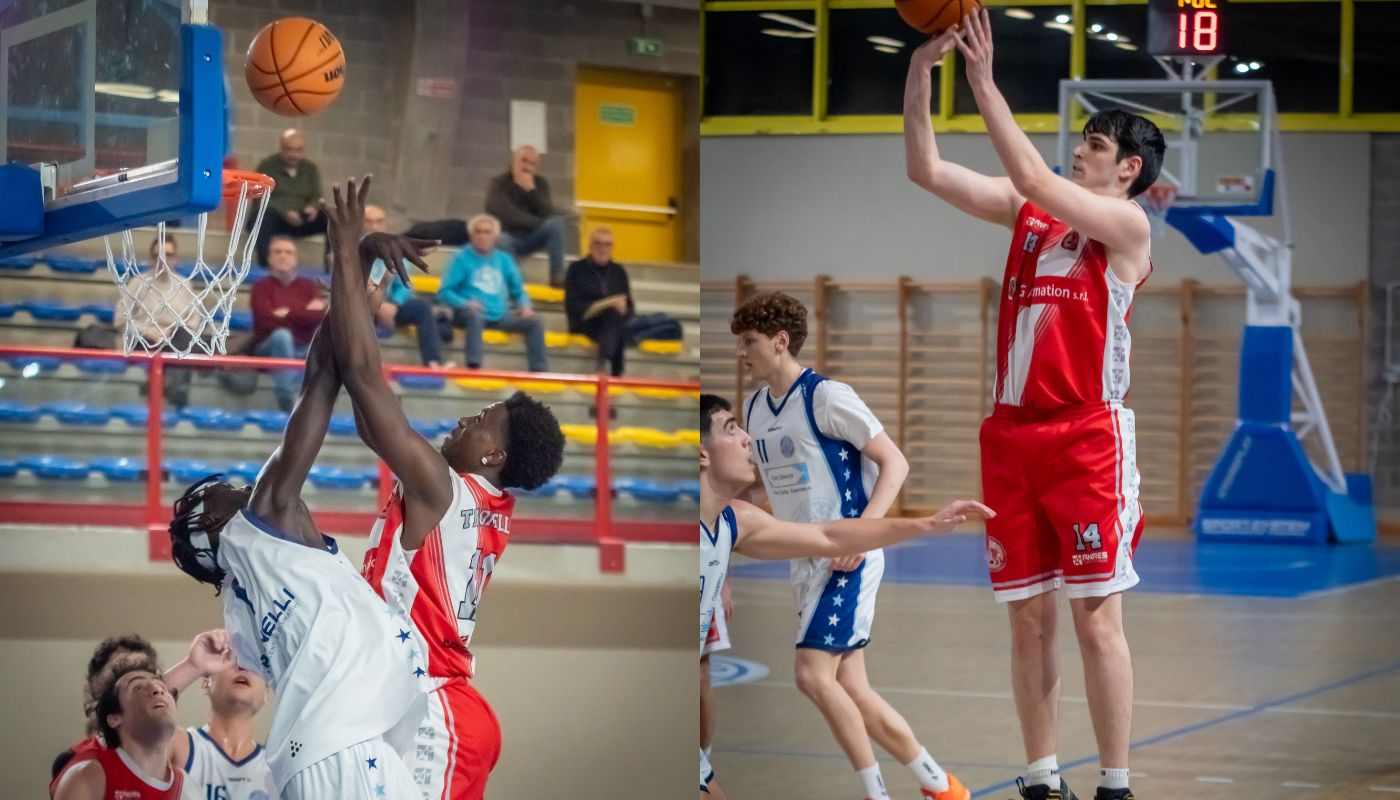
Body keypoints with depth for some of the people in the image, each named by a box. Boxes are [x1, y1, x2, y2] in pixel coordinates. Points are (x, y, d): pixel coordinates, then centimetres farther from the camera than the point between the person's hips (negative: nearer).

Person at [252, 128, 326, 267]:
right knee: (265, 214, -39)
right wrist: (284, 213, -25)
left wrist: (313, 208, -19)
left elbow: (317, 197, 7)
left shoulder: (310, 168, 13)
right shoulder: (267, 166, 1)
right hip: (275, 219, -3)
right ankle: (264, 265, -44)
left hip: (300, 221, 4)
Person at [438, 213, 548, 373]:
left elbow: (518, 290, 20)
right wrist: (465, 303, -23)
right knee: (475, 315, -39)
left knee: (534, 322, -11)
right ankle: (473, 367, -50)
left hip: (499, 316, 5)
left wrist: (525, 306, -2)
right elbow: (444, 292, -5)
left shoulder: (504, 259, 13)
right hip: (468, 314, -5)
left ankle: (539, 371, -12)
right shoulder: (463, 258, -1)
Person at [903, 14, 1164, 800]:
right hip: (1013, 433, 6)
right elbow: (927, 170, 10)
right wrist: (920, 72, -1)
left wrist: (985, 83, -16)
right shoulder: (1028, 211, 14)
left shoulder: (1126, 224, -3)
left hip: (1087, 435, -6)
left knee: (1096, 618, -6)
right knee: (1029, 618, 7)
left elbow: (1033, 180, -17)